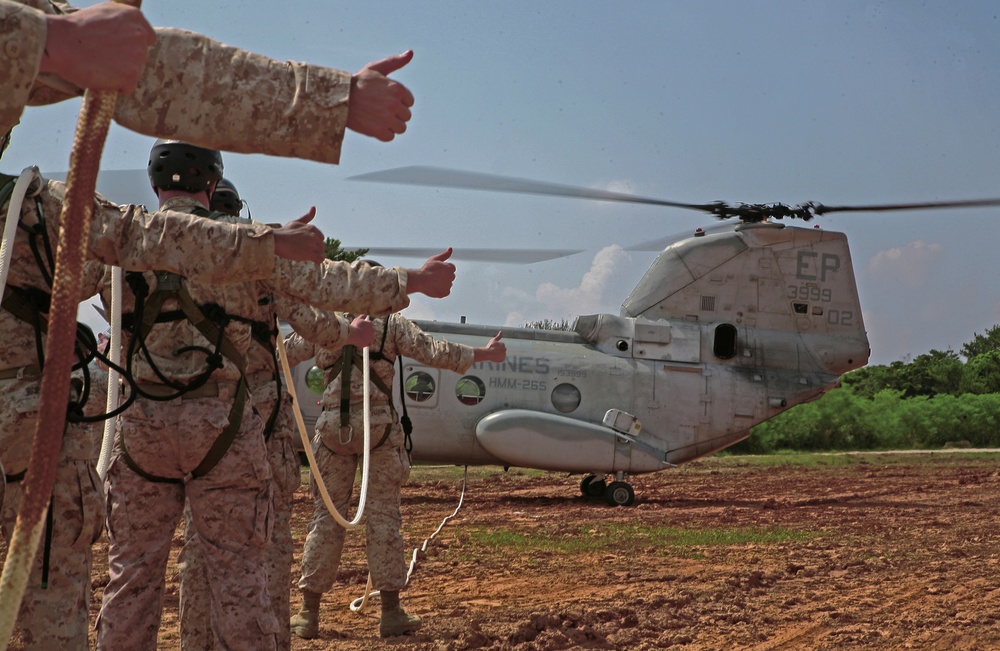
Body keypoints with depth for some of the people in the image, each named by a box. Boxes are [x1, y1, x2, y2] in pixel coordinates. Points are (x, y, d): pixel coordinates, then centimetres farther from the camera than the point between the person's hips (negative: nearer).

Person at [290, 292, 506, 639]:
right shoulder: (390, 323, 0)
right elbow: (433, 352, -7)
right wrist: (484, 353, 1)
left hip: (332, 424, 2)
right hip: (378, 423, -2)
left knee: (326, 515, 7)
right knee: (383, 514, 2)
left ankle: (309, 613, 9)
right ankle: (391, 612, 4)